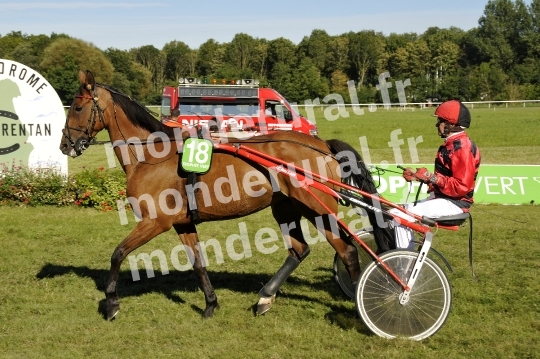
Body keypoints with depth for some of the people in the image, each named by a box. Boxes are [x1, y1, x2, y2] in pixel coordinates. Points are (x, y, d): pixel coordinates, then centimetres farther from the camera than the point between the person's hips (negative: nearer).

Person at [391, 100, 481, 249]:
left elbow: (461, 186, -24)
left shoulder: (462, 147, -17)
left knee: (400, 217, -19)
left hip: (453, 203, -10)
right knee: (396, 214, 5)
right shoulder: (451, 144, 15)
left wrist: (431, 178, -23)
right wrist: (418, 176, 6)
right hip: (440, 198, 10)